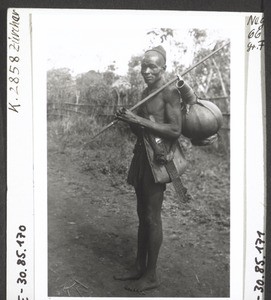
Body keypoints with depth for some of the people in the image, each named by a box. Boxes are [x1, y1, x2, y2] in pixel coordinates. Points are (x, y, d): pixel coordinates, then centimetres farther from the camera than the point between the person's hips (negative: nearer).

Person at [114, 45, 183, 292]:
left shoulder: (170, 93, -10)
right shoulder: (146, 93, 15)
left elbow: (175, 131, -20)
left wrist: (139, 120, -20)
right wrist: (128, 119, 0)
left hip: (158, 159, -8)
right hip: (141, 155, 9)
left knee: (152, 217, -1)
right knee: (142, 214, 15)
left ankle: (151, 276, 13)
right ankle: (139, 267, 28)